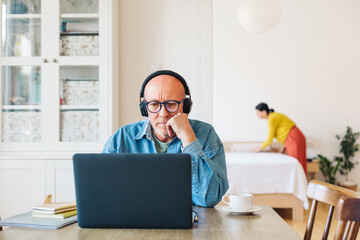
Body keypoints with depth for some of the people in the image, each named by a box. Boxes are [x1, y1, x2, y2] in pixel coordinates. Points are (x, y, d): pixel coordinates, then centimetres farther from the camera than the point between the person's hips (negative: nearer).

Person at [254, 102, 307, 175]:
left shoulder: (272, 119, -13)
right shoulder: (274, 116, 16)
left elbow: (270, 139, -9)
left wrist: (260, 148, 6)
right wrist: (285, 146, 17)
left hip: (295, 139, -9)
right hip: (293, 140, 9)